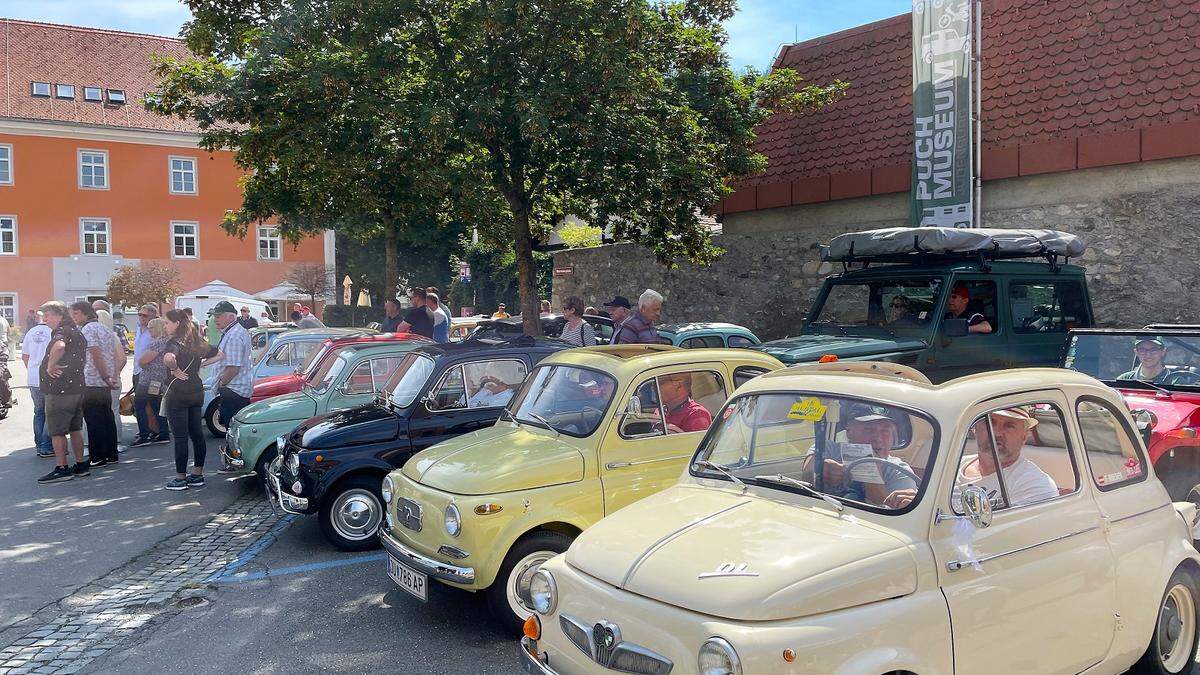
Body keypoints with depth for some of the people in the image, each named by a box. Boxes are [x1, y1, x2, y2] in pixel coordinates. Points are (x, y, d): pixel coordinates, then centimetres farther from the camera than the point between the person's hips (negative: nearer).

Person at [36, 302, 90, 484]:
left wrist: (50, 366, -26)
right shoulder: (77, 332, 16)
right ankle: (81, 465, 18)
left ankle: (61, 469, 1)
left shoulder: (61, 331, -14)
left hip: (60, 389, -9)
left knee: (56, 431, -2)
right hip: (77, 387, 9)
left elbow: (59, 346, -38)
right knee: (75, 429, 14)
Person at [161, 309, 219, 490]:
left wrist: (176, 371, -20)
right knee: (197, 434, 11)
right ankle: (197, 475, 18)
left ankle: (180, 478, 6)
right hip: (197, 392, 8)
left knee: (180, 437, -1)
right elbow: (217, 353, 21)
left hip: (177, 394, -7)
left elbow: (169, 358, -36)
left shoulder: (174, 342, -14)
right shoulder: (197, 342, 8)